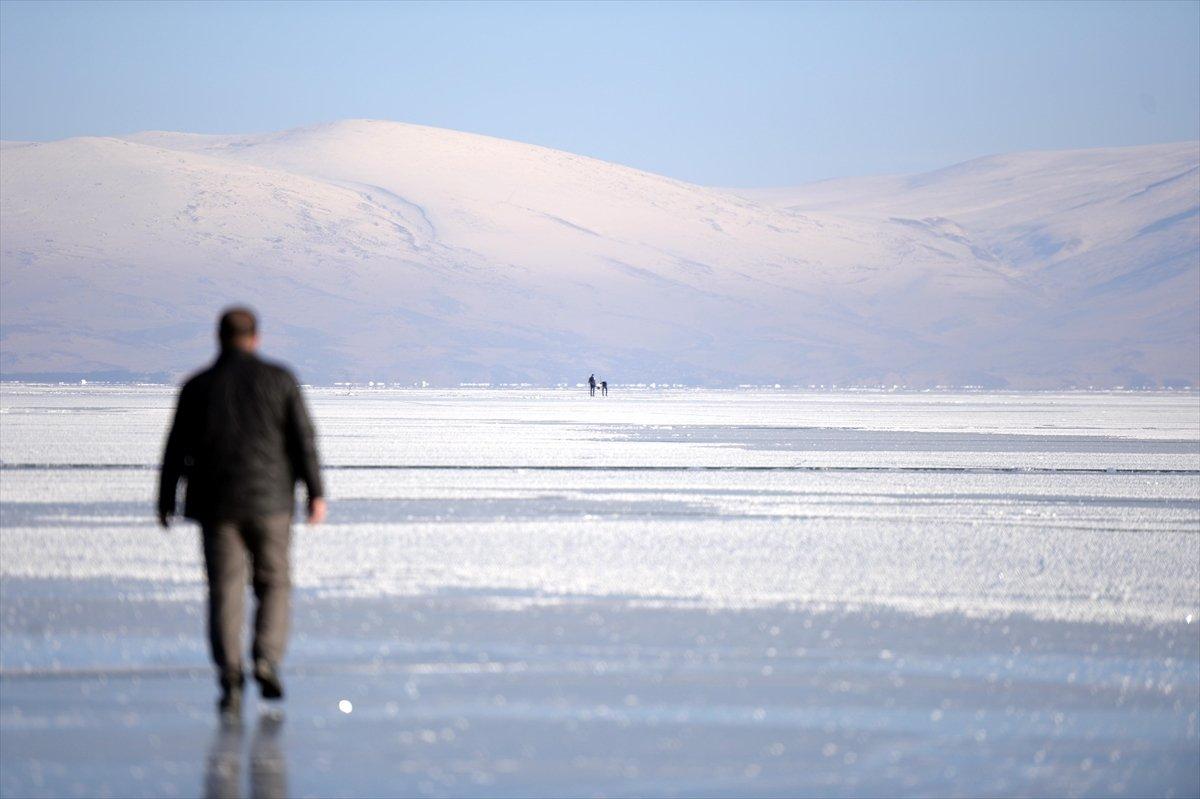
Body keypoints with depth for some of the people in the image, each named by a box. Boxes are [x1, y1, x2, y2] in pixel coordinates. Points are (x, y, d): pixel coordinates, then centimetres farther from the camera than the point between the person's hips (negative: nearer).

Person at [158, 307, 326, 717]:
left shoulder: (197, 387, 2)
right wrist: (316, 494, -1)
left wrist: (165, 502, 12)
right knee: (274, 583, 13)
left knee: (225, 592, 3)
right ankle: (266, 660, -6)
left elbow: (176, 449, 4)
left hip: (216, 503, 1)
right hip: (268, 500, -1)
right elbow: (303, 439, -5)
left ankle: (230, 681, -6)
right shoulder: (279, 380, -1)